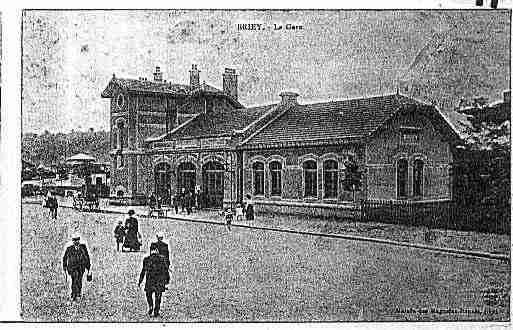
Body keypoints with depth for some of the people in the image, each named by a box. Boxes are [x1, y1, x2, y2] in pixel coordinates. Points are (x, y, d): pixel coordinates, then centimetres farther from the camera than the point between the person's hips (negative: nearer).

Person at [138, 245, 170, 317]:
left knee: (149, 294, 21)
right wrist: (167, 279, 12)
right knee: (158, 296, 10)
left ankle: (150, 307, 3)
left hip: (150, 280, 0)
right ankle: (156, 311, 9)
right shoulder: (162, 259, -1)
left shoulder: (146, 259, -3)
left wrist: (140, 280, 4)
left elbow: (143, 271, -3)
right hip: (160, 281, 0)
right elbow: (166, 270, 2)